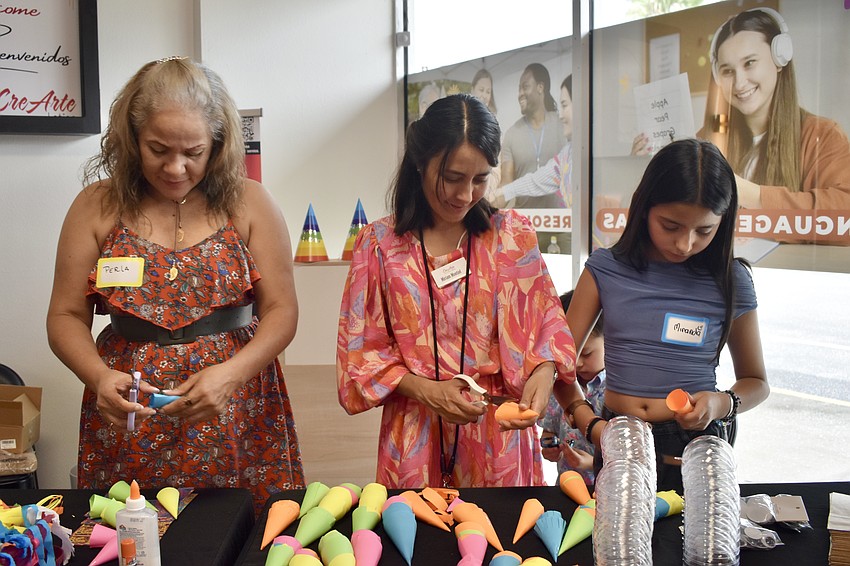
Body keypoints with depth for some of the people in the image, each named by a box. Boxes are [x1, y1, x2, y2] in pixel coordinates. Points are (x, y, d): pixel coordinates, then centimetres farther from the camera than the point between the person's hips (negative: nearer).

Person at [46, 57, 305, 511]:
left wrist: (230, 373, -19)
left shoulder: (248, 203, -1)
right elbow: (66, 318, 3)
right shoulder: (97, 207, 1)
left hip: (237, 420, 0)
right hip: (127, 419, 1)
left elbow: (281, 310, -3)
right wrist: (99, 377, -17)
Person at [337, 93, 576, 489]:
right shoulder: (379, 245, -1)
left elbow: (546, 324, 2)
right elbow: (361, 349, 0)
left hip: (499, 428, 1)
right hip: (415, 434, 0)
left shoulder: (512, 235, 1)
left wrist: (542, 374, -19)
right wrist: (424, 390, -14)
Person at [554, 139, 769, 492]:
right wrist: (591, 425, -17)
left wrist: (722, 404, -12)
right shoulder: (606, 268, -3)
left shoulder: (730, 280, -2)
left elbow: (756, 382, 9)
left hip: (697, 443, 0)